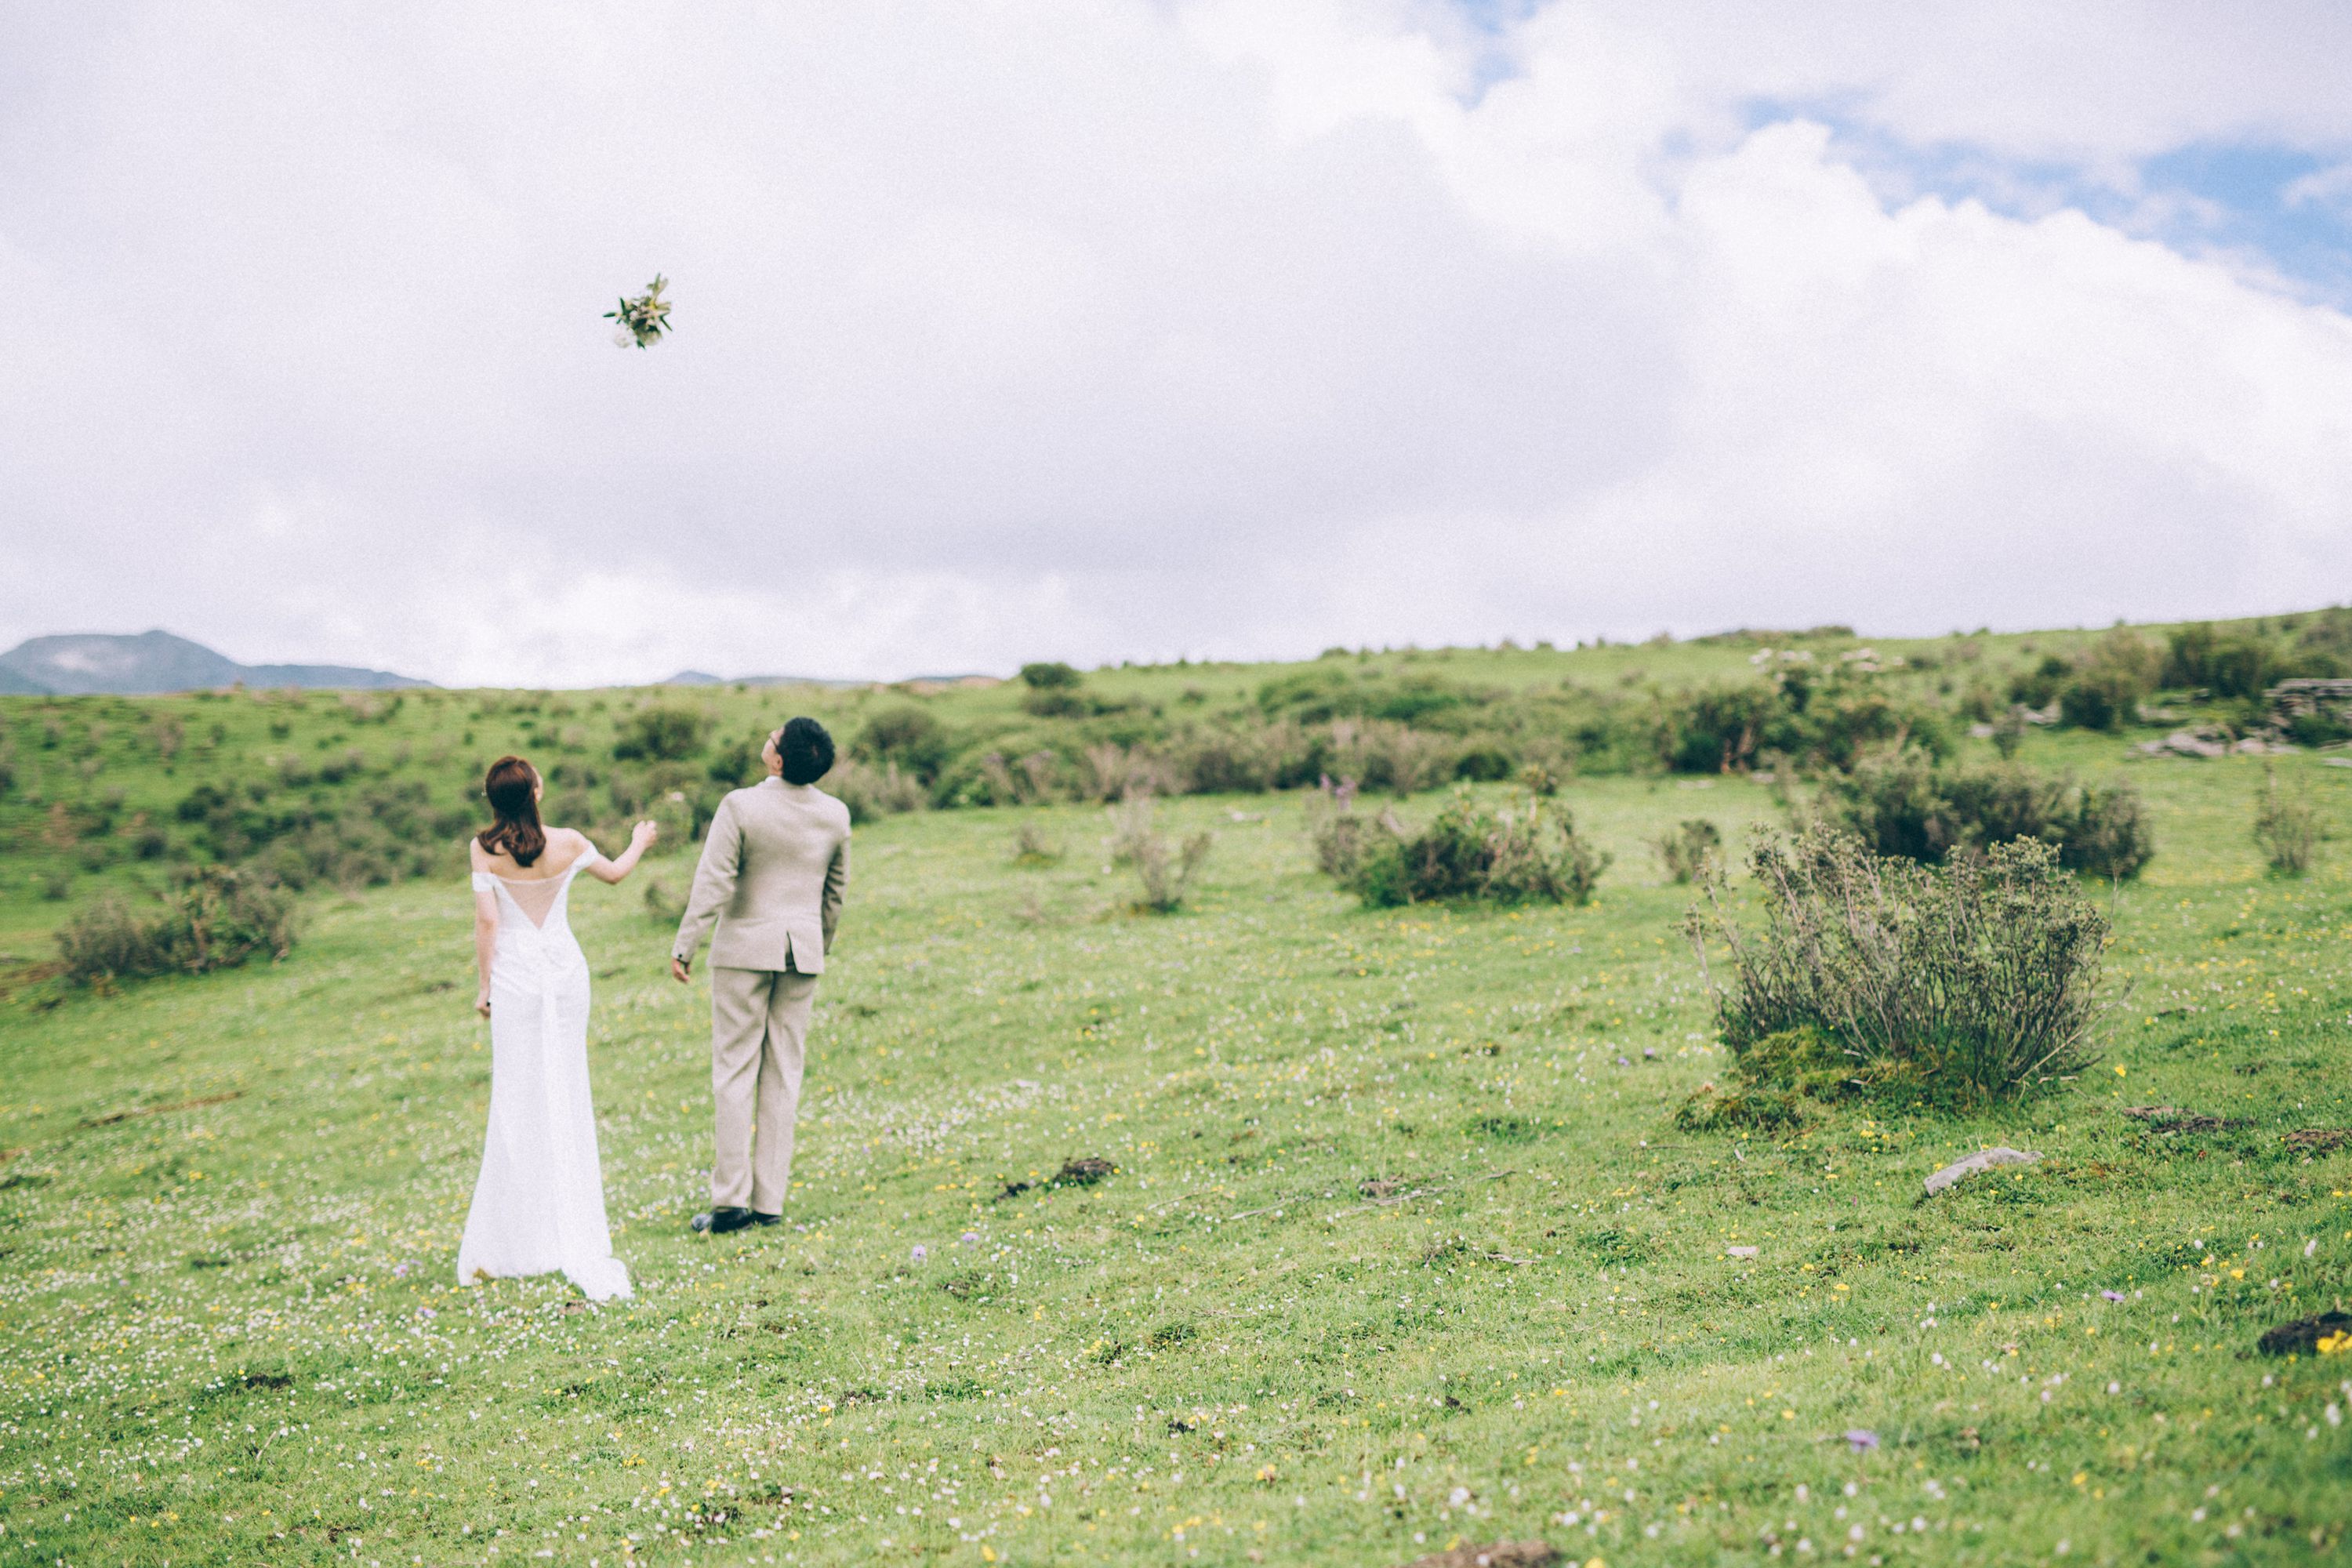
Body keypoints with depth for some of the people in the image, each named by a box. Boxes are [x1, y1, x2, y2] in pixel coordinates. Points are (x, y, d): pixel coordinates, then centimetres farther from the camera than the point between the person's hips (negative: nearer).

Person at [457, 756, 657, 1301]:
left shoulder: (485, 848, -9)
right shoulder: (567, 843, -4)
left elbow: (486, 919, -10)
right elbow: (615, 872, 14)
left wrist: (485, 985, -1)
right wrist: (639, 843, 34)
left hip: (515, 978, -2)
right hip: (565, 972, 2)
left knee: (518, 1105, 4)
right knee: (567, 1100, 10)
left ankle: (513, 1243, 6)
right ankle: (577, 1239, 14)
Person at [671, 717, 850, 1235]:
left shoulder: (740, 806, -14)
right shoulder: (835, 814, 0)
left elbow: (712, 882, -15)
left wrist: (684, 946, -7)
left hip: (746, 948, -4)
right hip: (803, 951, 4)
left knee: (734, 1070, 0)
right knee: (783, 1072, 7)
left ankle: (730, 1199, -4)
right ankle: (769, 1201, 8)